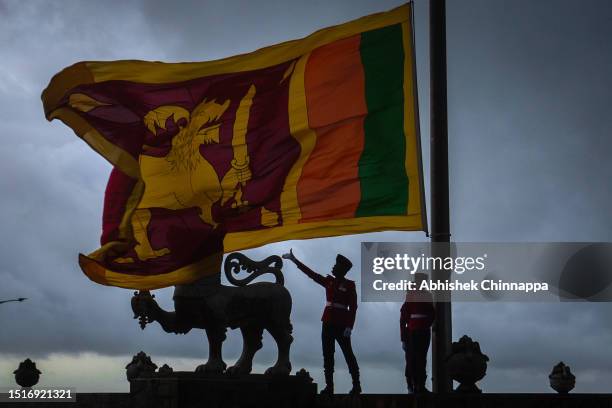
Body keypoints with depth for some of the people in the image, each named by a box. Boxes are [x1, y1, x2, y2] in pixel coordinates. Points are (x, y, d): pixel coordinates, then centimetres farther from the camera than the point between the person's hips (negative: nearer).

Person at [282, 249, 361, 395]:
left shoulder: (349, 285, -4)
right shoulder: (329, 281, 11)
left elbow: (353, 307, -7)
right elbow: (310, 273, 13)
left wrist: (349, 327, -16)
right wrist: (294, 260, 11)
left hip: (341, 324, -6)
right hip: (328, 323, 6)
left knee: (348, 354, -3)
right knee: (327, 355, 3)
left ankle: (356, 385, 2)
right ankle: (329, 386, 5)